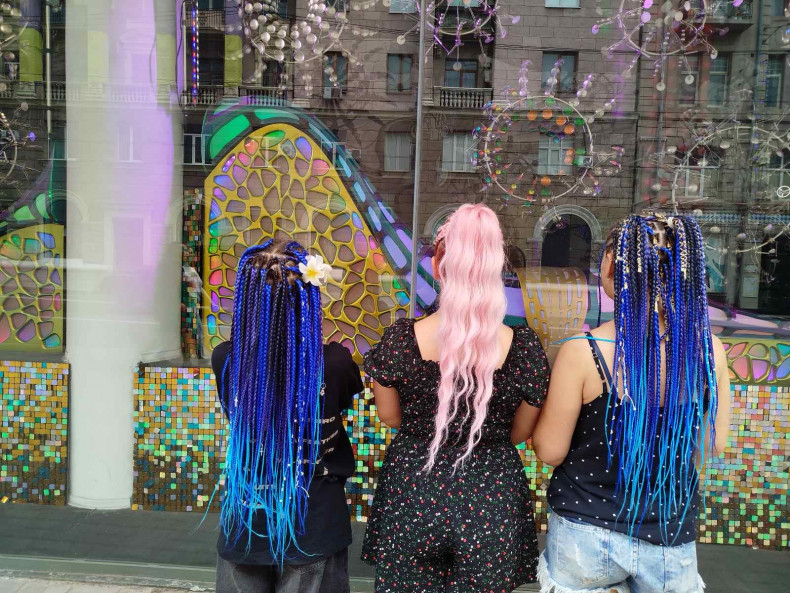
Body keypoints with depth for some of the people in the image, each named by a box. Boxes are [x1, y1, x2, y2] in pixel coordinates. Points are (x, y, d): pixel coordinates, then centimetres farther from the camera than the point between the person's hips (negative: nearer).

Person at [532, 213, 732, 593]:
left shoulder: (583, 351, -23)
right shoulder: (709, 349, -12)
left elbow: (550, 451, -14)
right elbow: (713, 444, 1)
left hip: (586, 533, -2)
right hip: (669, 538, 3)